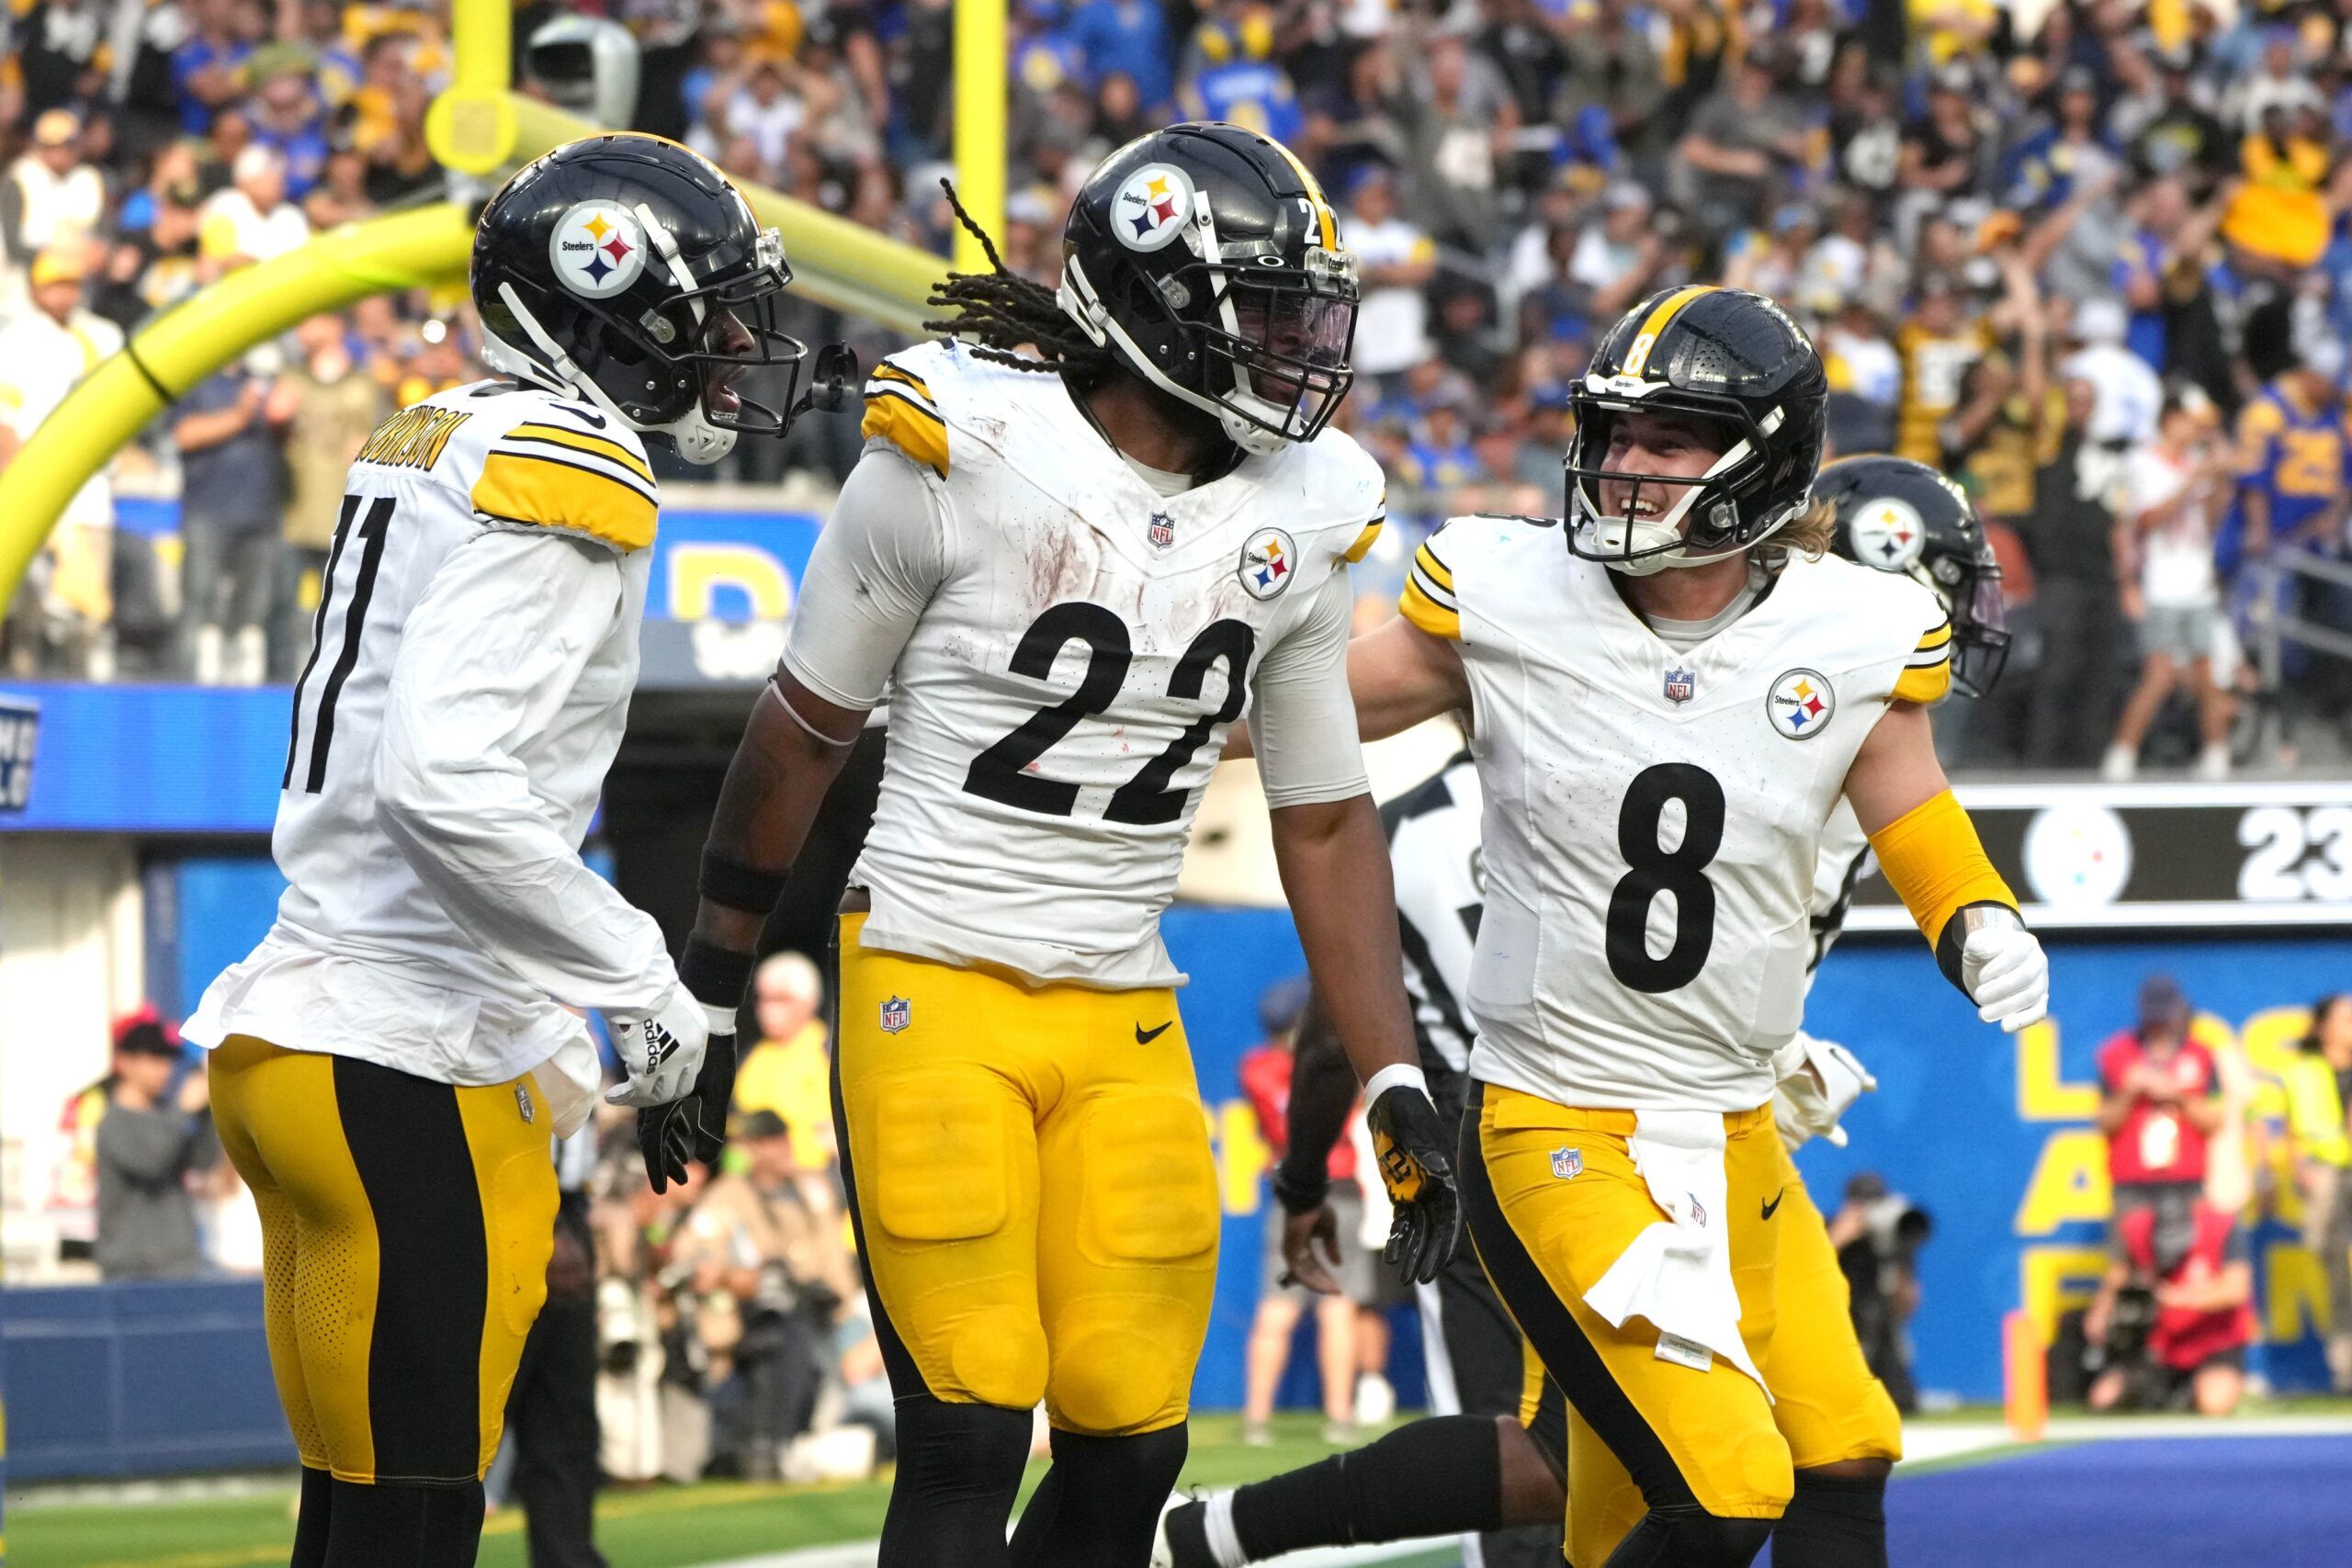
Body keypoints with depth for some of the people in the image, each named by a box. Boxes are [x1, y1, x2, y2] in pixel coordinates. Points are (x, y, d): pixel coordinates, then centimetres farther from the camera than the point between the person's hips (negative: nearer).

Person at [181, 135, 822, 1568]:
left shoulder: (446, 443, 16)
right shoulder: (570, 474, -14)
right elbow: (446, 783, -26)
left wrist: (547, 1038, 25)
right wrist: (646, 989, -17)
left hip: (306, 1030, 10)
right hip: (397, 1073, -10)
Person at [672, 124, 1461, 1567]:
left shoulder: (1302, 516, 4)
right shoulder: (958, 453, -11)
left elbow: (1328, 820, 13)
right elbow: (808, 725, 2)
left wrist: (1397, 1084, 7)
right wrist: (716, 965, 9)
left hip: (1126, 1017, 5)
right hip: (936, 994, -5)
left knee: (1133, 1445, 1)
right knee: (969, 1438, -10)